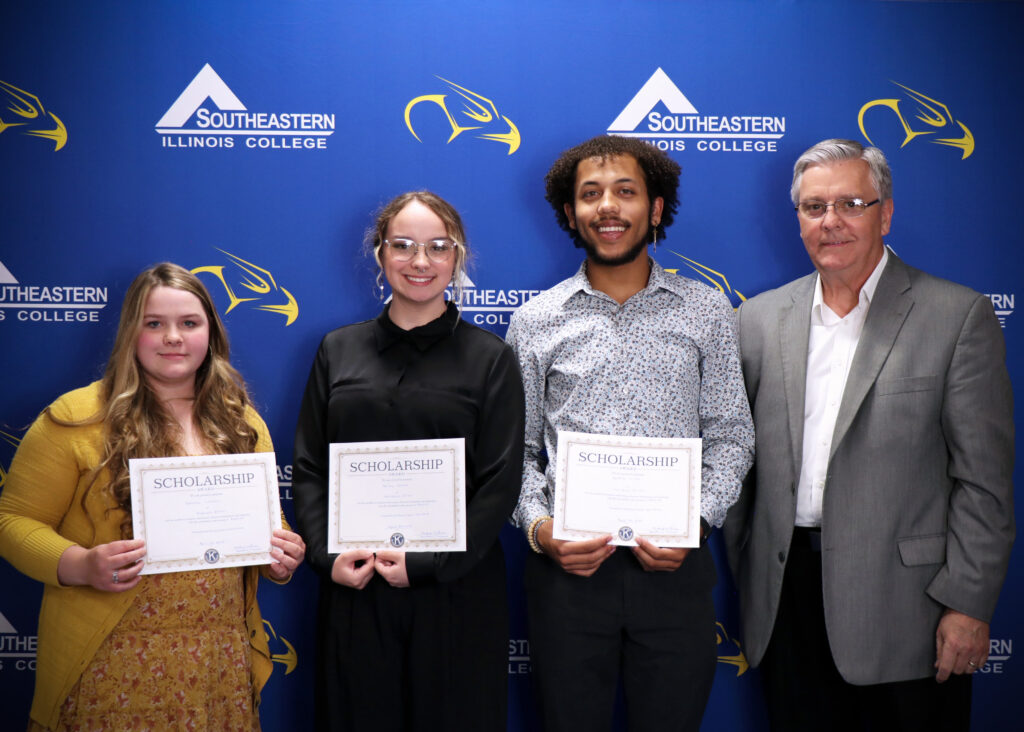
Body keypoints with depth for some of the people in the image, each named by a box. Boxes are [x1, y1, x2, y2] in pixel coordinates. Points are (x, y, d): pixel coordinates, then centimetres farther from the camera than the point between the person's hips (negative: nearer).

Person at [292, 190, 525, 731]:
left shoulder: (490, 358, 0)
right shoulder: (338, 351, 8)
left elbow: (500, 483, -5)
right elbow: (308, 468, 7)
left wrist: (428, 564, -12)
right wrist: (327, 555, -7)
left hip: (456, 592, -2)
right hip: (352, 589, 2)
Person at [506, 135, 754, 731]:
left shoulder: (707, 311, 5)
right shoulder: (537, 321, 4)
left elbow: (731, 437, 5)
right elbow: (517, 450, 6)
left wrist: (696, 521, -10)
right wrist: (537, 525, -10)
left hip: (674, 568, 0)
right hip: (567, 567, 0)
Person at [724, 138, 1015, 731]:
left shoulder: (959, 316, -3)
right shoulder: (758, 319, 7)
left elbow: (983, 478, -6)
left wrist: (968, 604, -10)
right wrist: (748, 579, 8)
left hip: (903, 603, -3)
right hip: (787, 599, 3)